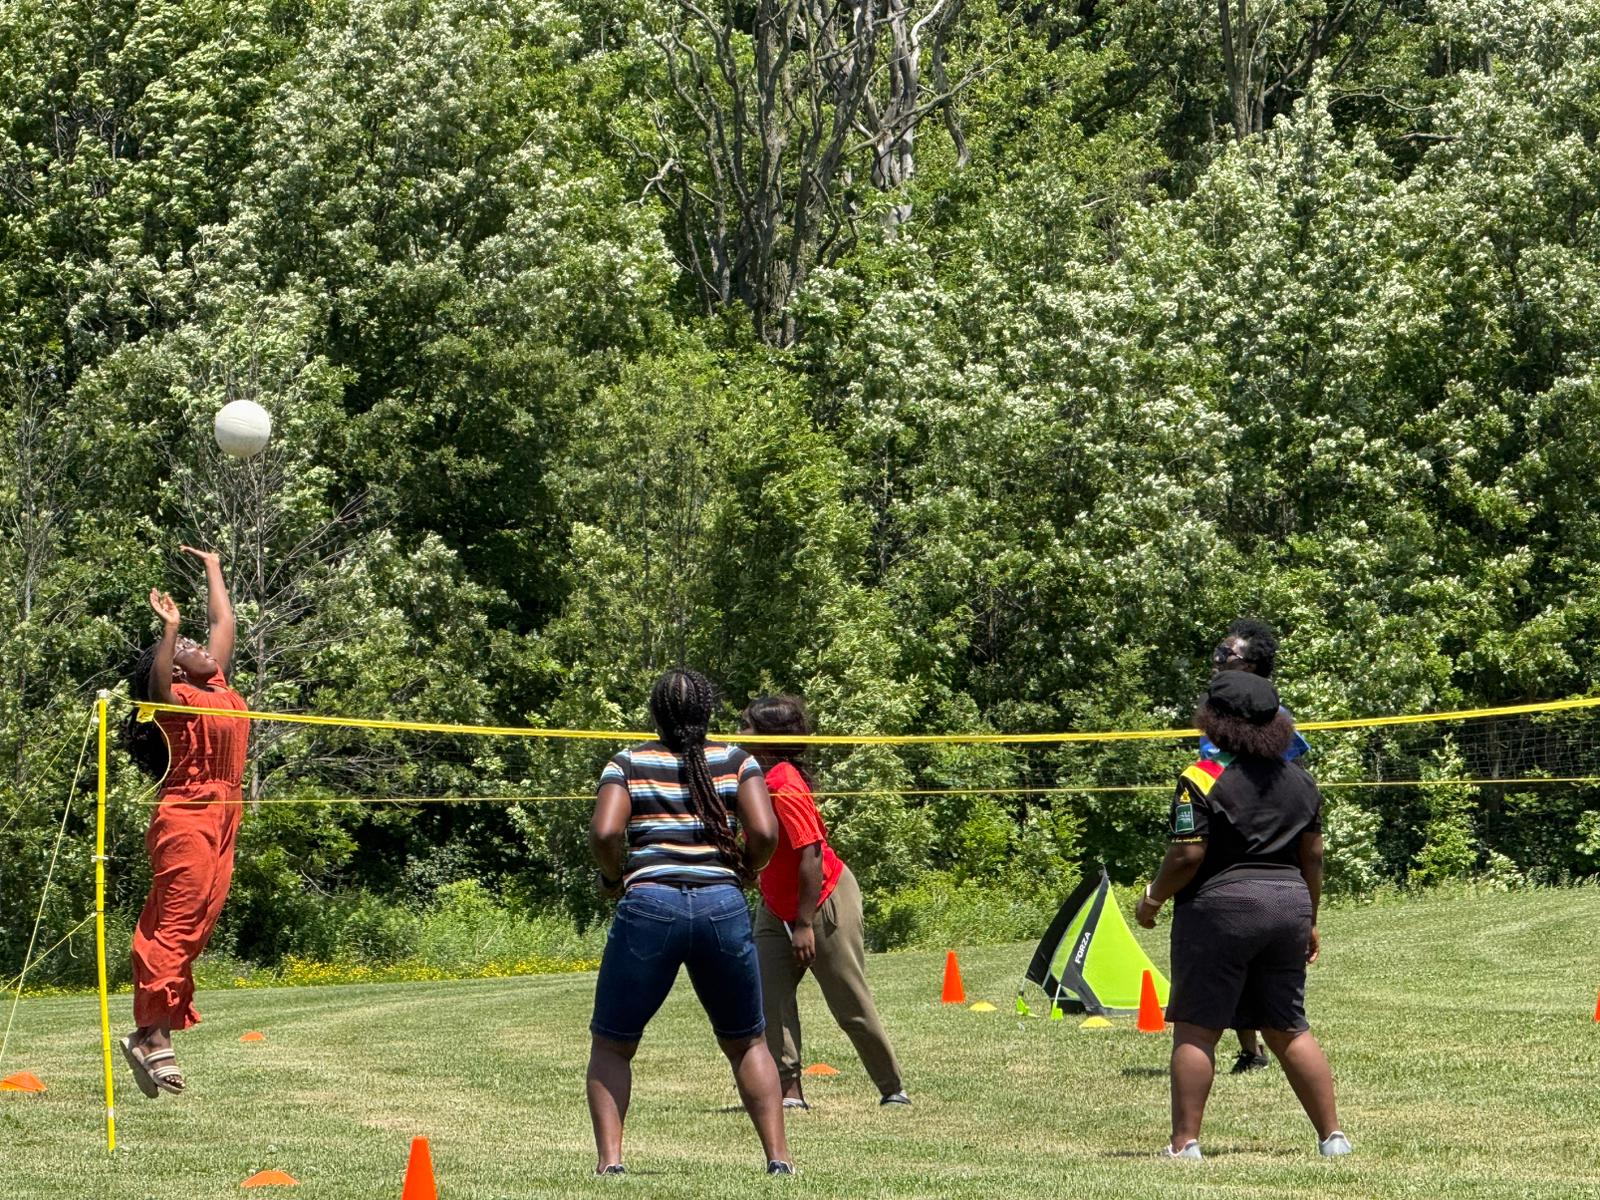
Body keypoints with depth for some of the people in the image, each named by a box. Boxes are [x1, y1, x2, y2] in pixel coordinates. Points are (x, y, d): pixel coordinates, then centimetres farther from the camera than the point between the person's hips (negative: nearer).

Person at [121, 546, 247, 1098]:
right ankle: (154, 1037, -13)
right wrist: (168, 629, -41)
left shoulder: (219, 689, 15)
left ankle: (152, 1034, 6)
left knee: (195, 929, 6)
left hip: (222, 820, 8)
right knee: (174, 928, -11)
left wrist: (214, 570, 36)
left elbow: (225, 626, 28)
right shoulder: (176, 699, -6)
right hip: (187, 819, -8)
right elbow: (157, 681, -30)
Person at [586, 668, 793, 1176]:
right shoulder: (736, 762, 10)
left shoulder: (629, 764, 8)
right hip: (723, 906, 1)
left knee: (612, 1045, 11)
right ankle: (778, 1157, 9)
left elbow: (604, 833, -7)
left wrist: (615, 878, 10)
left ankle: (610, 1158, -3)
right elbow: (764, 832, -3)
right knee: (747, 1042, 18)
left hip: (648, 905, -1)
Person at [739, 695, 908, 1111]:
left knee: (852, 1006, 1)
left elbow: (811, 856, -26)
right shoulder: (760, 780, 3)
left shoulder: (785, 789, -25)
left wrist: (805, 923, -25)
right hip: (778, 907, 9)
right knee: (768, 993, -6)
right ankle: (789, 1089, -4)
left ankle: (893, 1089, 15)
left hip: (825, 903, -9)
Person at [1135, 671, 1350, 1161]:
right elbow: (1312, 856, 13)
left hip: (1220, 907, -6)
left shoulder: (1203, 779, -11)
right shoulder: (1299, 780, 9)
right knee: (1288, 1029, 13)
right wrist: (1309, 920, 21)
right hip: (1288, 905, 6)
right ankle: (1332, 1135, 11)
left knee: (1196, 1028, 0)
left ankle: (1185, 1142, -2)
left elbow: (1187, 856, -15)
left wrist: (1152, 900, 0)